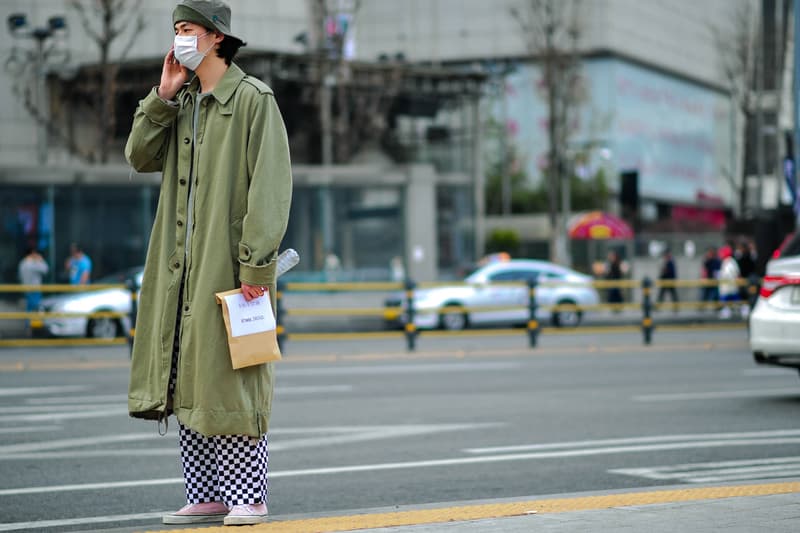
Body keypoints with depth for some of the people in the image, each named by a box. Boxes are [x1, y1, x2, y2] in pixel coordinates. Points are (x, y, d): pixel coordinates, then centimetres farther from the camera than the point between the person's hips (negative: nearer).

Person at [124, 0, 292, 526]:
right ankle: (206, 497, 14)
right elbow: (141, 156, 12)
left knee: (231, 376, -6)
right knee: (186, 382, 7)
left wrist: (257, 262, -19)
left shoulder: (252, 98, -6)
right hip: (182, 266, 8)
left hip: (229, 263, -7)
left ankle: (249, 497, 1)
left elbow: (271, 185, -13)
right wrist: (163, 96, 2)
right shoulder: (182, 102, 17)